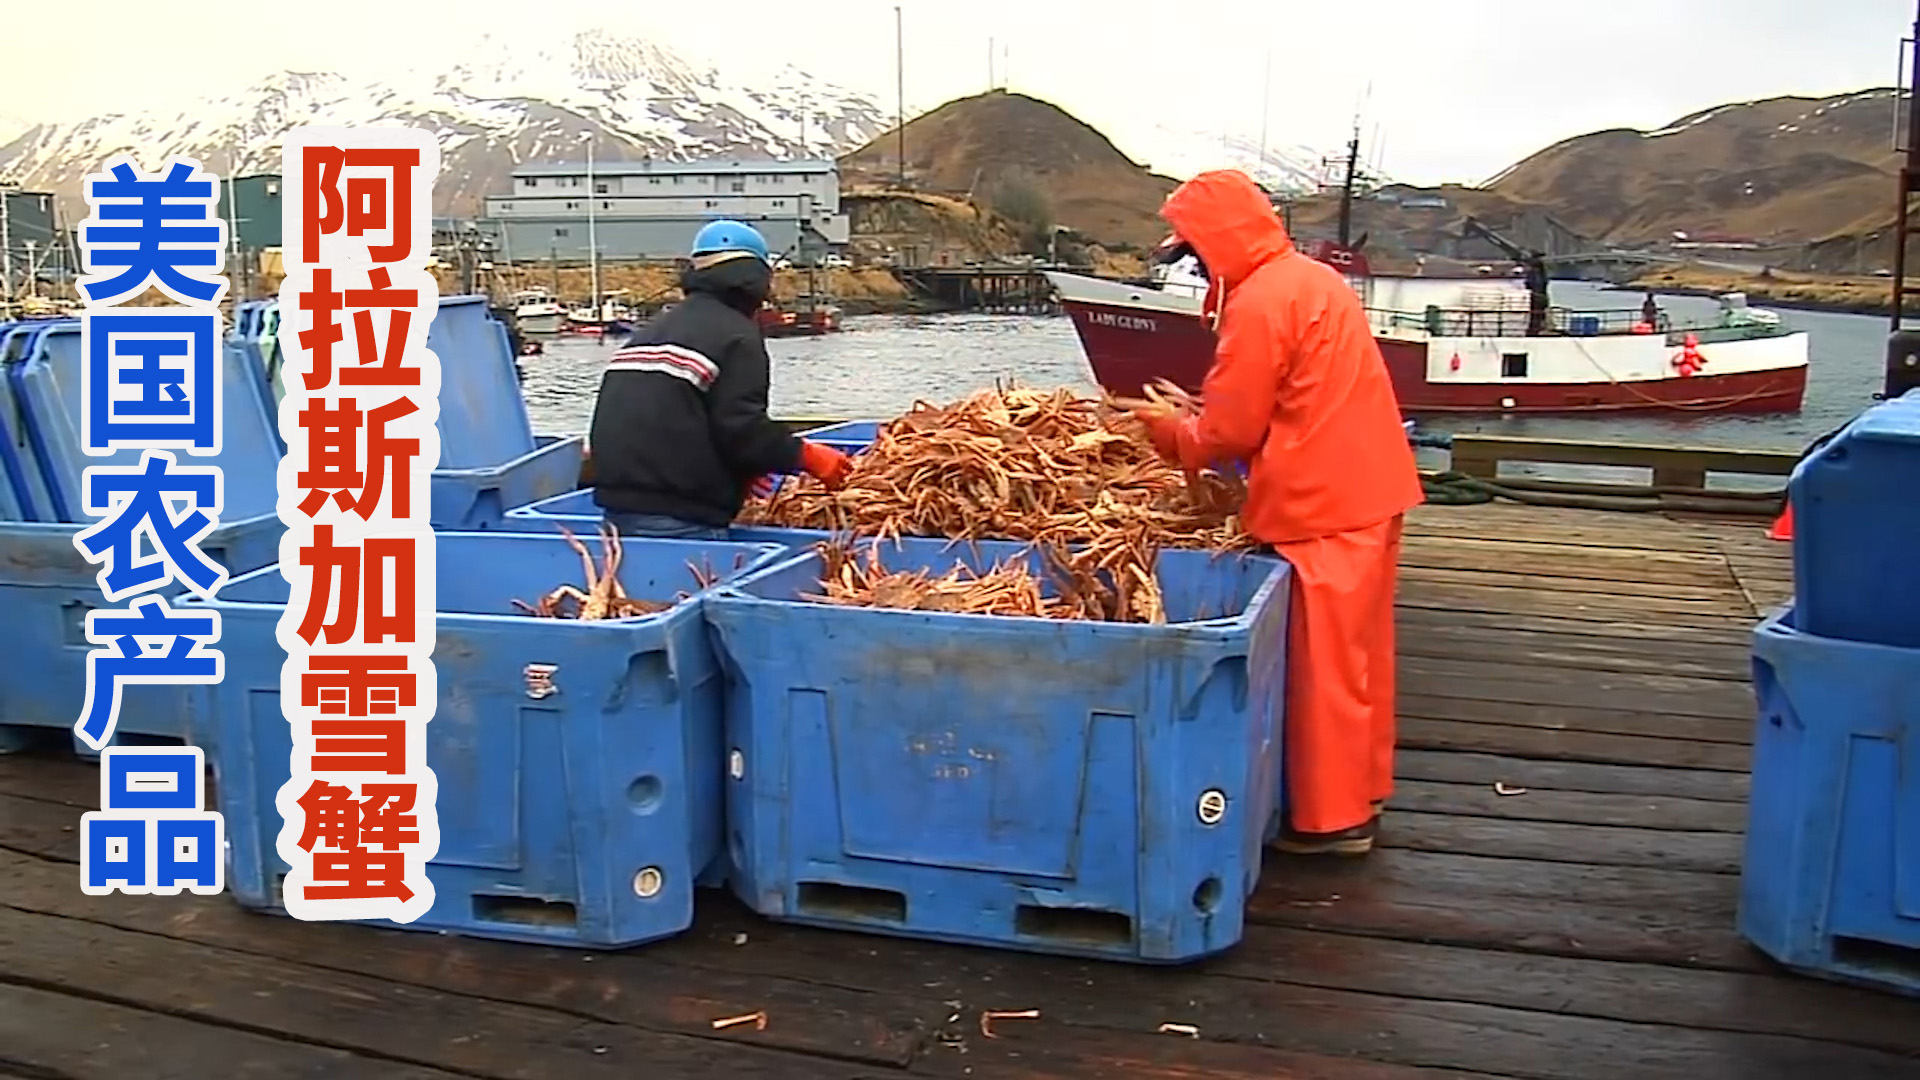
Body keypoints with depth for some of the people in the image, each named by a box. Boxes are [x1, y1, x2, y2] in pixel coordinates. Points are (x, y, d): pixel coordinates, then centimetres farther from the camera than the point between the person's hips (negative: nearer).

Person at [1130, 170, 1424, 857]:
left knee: (1324, 661, -1)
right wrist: (1190, 419, 15)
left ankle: (1332, 818, 8)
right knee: (1356, 653, 17)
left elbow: (1227, 432, -12)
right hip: (1367, 489, 10)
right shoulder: (1312, 278, 14)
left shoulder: (1259, 302, -15)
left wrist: (1160, 431, 5)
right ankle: (1358, 791, 29)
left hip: (1324, 507, -10)